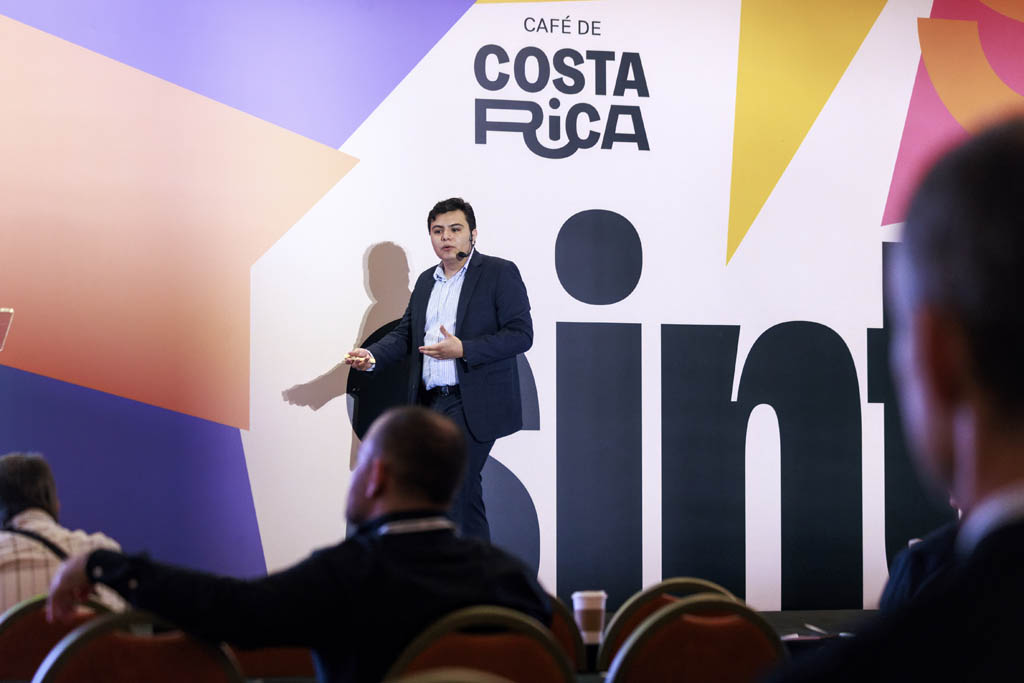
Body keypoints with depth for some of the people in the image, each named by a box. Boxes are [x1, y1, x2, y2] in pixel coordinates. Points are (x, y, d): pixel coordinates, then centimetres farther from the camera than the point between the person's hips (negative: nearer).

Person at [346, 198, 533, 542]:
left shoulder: (500, 273, -4)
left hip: (474, 406, -7)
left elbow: (521, 335, -12)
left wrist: (462, 349, -22)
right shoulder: (426, 281, 18)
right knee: (464, 492, 12)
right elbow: (405, 333, 18)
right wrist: (373, 355, -3)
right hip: (431, 402, 7)